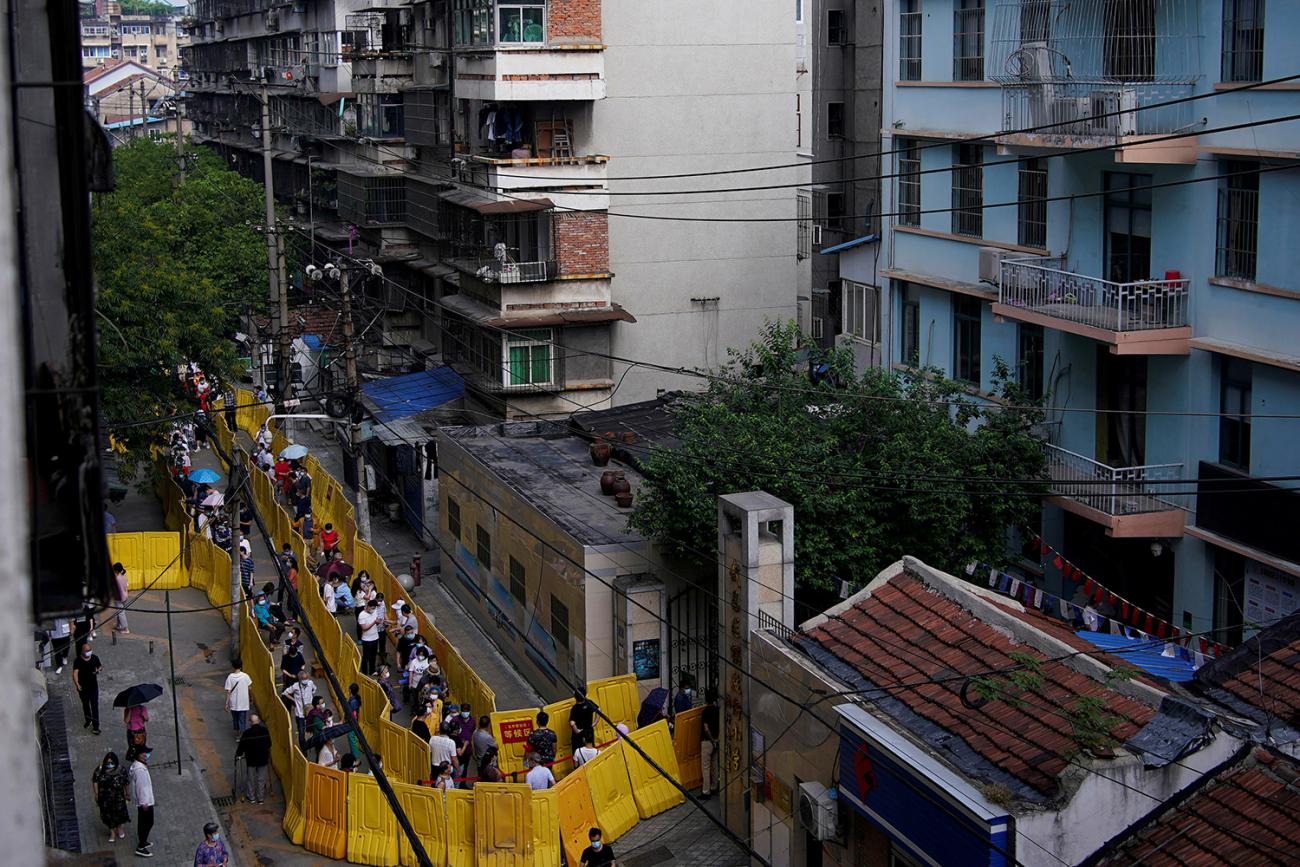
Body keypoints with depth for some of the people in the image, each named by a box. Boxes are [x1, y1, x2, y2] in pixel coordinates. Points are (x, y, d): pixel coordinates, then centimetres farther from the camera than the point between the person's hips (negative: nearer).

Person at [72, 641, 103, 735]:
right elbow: (75, 673, -21)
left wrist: (99, 669, -16)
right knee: (85, 705, 19)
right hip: (83, 688, 0)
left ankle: (95, 726, 2)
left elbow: (100, 667, 10)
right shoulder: (78, 661, -13)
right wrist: (77, 685, -35)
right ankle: (88, 721, 41)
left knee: (95, 706, -3)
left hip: (93, 686, 0)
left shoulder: (95, 658, -5)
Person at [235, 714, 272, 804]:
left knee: (250, 779, 16)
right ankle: (261, 798, 23)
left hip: (251, 759, -2)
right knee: (261, 779, 14)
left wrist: (238, 754, 9)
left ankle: (251, 797, 27)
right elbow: (269, 744, 2)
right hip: (263, 759, 2)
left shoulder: (247, 733, -20)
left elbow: (242, 746, -10)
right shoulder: (265, 731, -11)